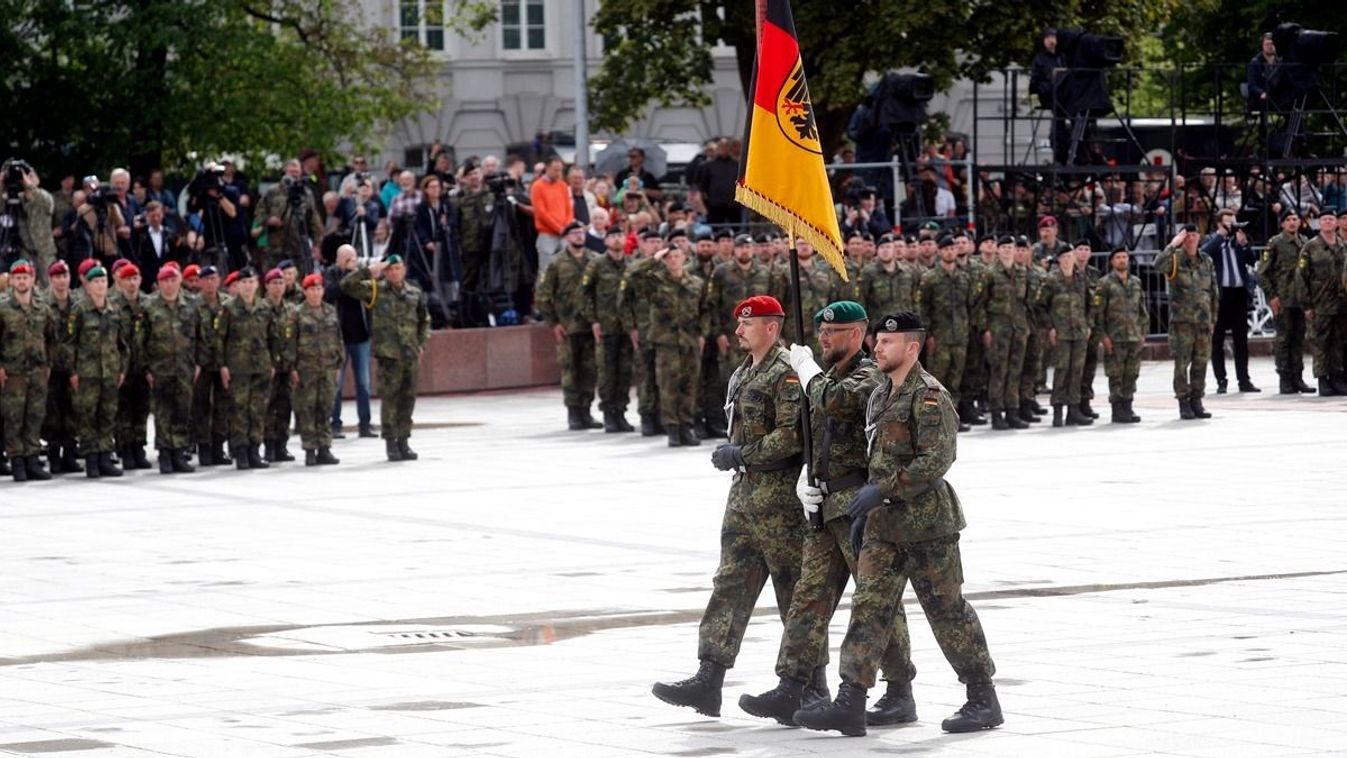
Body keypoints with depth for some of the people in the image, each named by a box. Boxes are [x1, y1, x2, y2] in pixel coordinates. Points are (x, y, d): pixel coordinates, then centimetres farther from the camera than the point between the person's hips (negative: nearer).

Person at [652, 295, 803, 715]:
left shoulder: (787, 373, -13)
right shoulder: (743, 374, 17)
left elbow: (793, 434, -22)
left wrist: (742, 453, -19)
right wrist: (732, 455, 13)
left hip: (780, 497, -10)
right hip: (745, 491, 10)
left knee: (794, 591, -1)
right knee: (730, 585, 3)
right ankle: (708, 681, 0)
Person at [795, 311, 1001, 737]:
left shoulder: (929, 396, -13)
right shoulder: (880, 396, 15)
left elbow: (937, 459, -22)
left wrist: (882, 490, -23)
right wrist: (864, 513, 20)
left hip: (927, 522, -8)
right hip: (884, 524, 8)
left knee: (948, 611, 0)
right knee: (868, 606, 0)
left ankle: (984, 700, 12)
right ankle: (850, 705, -5)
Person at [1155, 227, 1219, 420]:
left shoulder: (1206, 261, 12)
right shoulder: (1175, 259, -3)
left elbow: (1213, 292, 16)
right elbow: (1159, 265, -26)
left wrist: (1213, 318, 13)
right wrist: (1173, 245, -23)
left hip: (1203, 320, 4)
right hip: (1182, 320, -4)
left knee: (1201, 362, 7)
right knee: (1182, 362, -3)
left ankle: (1196, 401, 15)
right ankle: (1184, 404, 2)